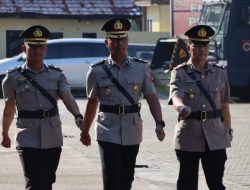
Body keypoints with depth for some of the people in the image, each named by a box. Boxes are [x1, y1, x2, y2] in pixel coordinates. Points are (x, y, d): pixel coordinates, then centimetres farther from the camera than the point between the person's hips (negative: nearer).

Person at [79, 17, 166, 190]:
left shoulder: (141, 68, 2)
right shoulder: (97, 71, 0)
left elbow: (152, 97, -2)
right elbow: (92, 103, 9)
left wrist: (159, 123, -16)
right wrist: (85, 131, 17)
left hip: (132, 132, 2)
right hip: (108, 132, -2)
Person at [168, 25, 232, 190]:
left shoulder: (219, 73, 7)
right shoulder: (179, 73, -2)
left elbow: (224, 105, 12)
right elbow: (175, 94, -21)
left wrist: (228, 130, 14)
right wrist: (181, 106, -43)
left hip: (215, 136, 1)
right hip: (188, 136, -1)